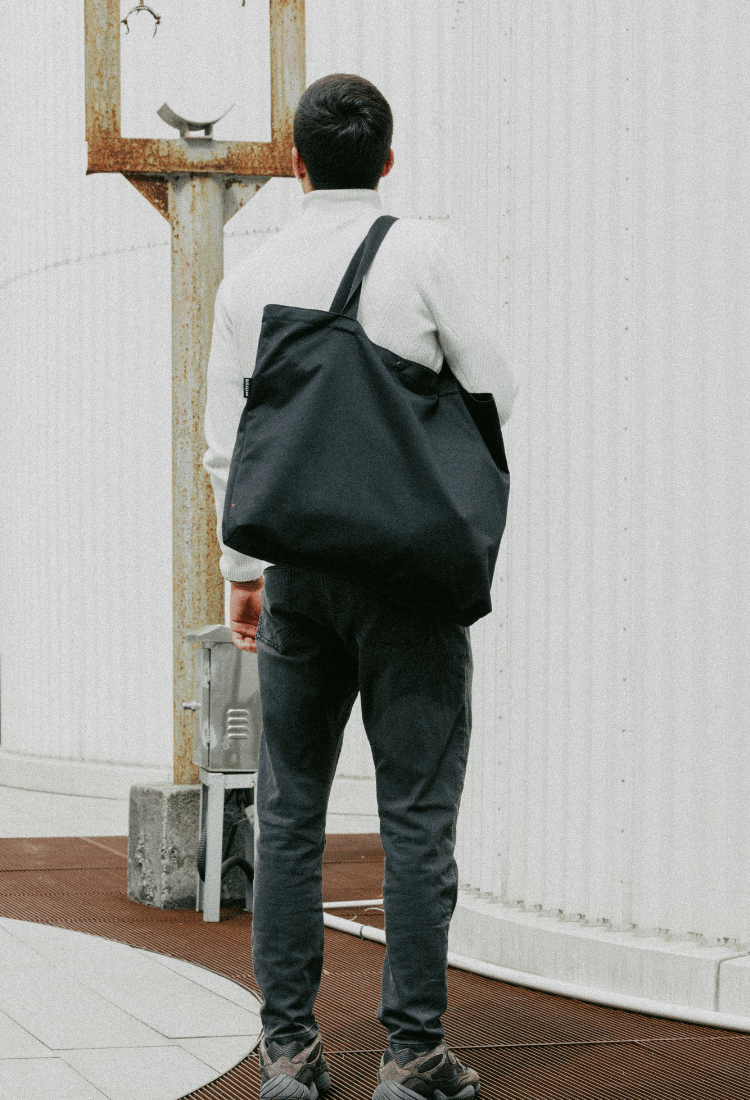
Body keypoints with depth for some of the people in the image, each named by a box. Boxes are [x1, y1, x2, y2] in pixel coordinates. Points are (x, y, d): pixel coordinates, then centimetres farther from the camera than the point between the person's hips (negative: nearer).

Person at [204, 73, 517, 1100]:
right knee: (417, 811, 0)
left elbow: (228, 446, 9)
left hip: (294, 563, 3)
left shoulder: (251, 277, 7)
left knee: (289, 811, 9)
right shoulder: (426, 252, -5)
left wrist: (243, 569, 17)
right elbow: (492, 391, -4)